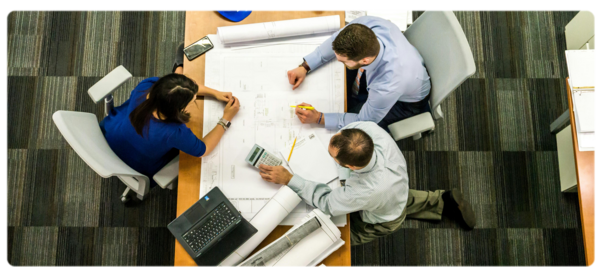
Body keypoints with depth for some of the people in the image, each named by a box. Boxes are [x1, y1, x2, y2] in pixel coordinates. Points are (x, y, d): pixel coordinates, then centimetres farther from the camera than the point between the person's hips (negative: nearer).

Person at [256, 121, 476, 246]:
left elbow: (326, 203, -31)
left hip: (382, 221, -5)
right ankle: (443, 202, 33)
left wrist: (288, 179, -30)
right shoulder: (372, 130, -40)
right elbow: (357, 122, -13)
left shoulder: (363, 191, -51)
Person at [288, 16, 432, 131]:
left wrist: (318, 118, -28)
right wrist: (305, 67, -18)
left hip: (406, 101, -5)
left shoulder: (389, 85, -46)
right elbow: (337, 40, -12)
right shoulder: (365, 24, -35)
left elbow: (364, 121, -27)